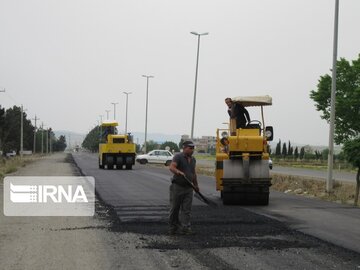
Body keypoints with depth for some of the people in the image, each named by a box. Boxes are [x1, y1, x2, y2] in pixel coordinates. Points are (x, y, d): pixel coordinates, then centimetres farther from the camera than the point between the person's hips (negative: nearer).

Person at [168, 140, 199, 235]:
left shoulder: (193, 159, 14)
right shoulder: (178, 157, -8)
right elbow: (171, 167, -23)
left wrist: (196, 184, 29)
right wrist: (179, 172, -41)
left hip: (188, 188, 5)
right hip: (177, 187, -5)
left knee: (186, 209, -2)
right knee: (174, 208, 4)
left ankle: (185, 228, -4)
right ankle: (173, 227, 16)